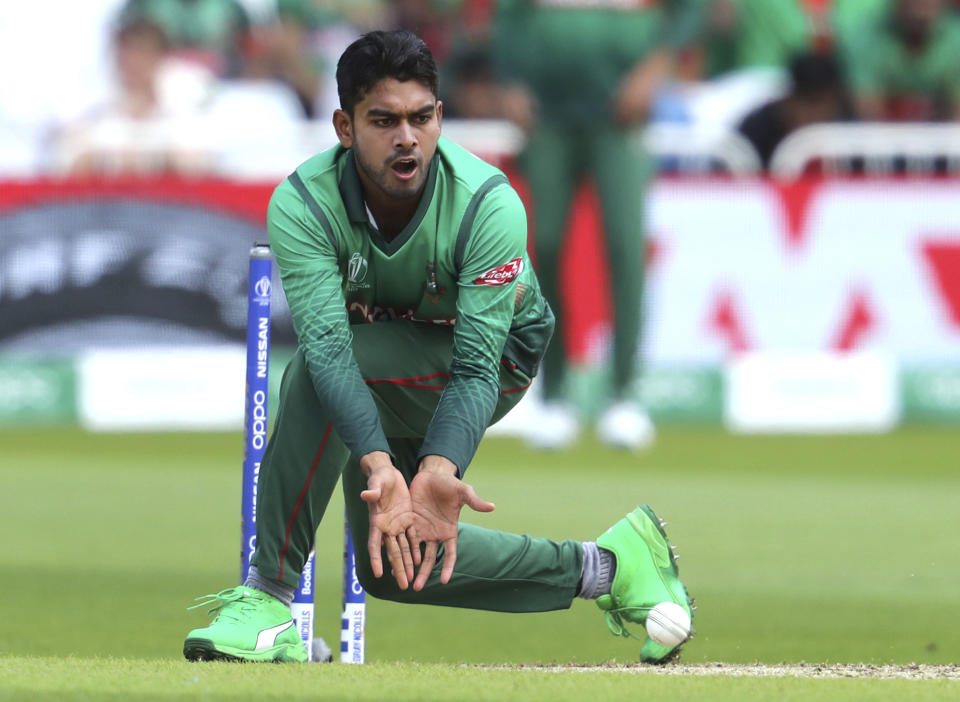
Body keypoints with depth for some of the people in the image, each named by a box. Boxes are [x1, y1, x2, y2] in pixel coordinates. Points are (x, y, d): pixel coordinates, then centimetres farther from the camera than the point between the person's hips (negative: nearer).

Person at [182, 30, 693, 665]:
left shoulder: (491, 206, -33)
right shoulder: (302, 205, -29)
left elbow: (475, 367, -37)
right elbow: (327, 344, -40)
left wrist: (438, 471, -57)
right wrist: (378, 467, -57)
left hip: (502, 355, -5)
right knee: (391, 564, 6)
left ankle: (269, 594, -26)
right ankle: (606, 567, 20)